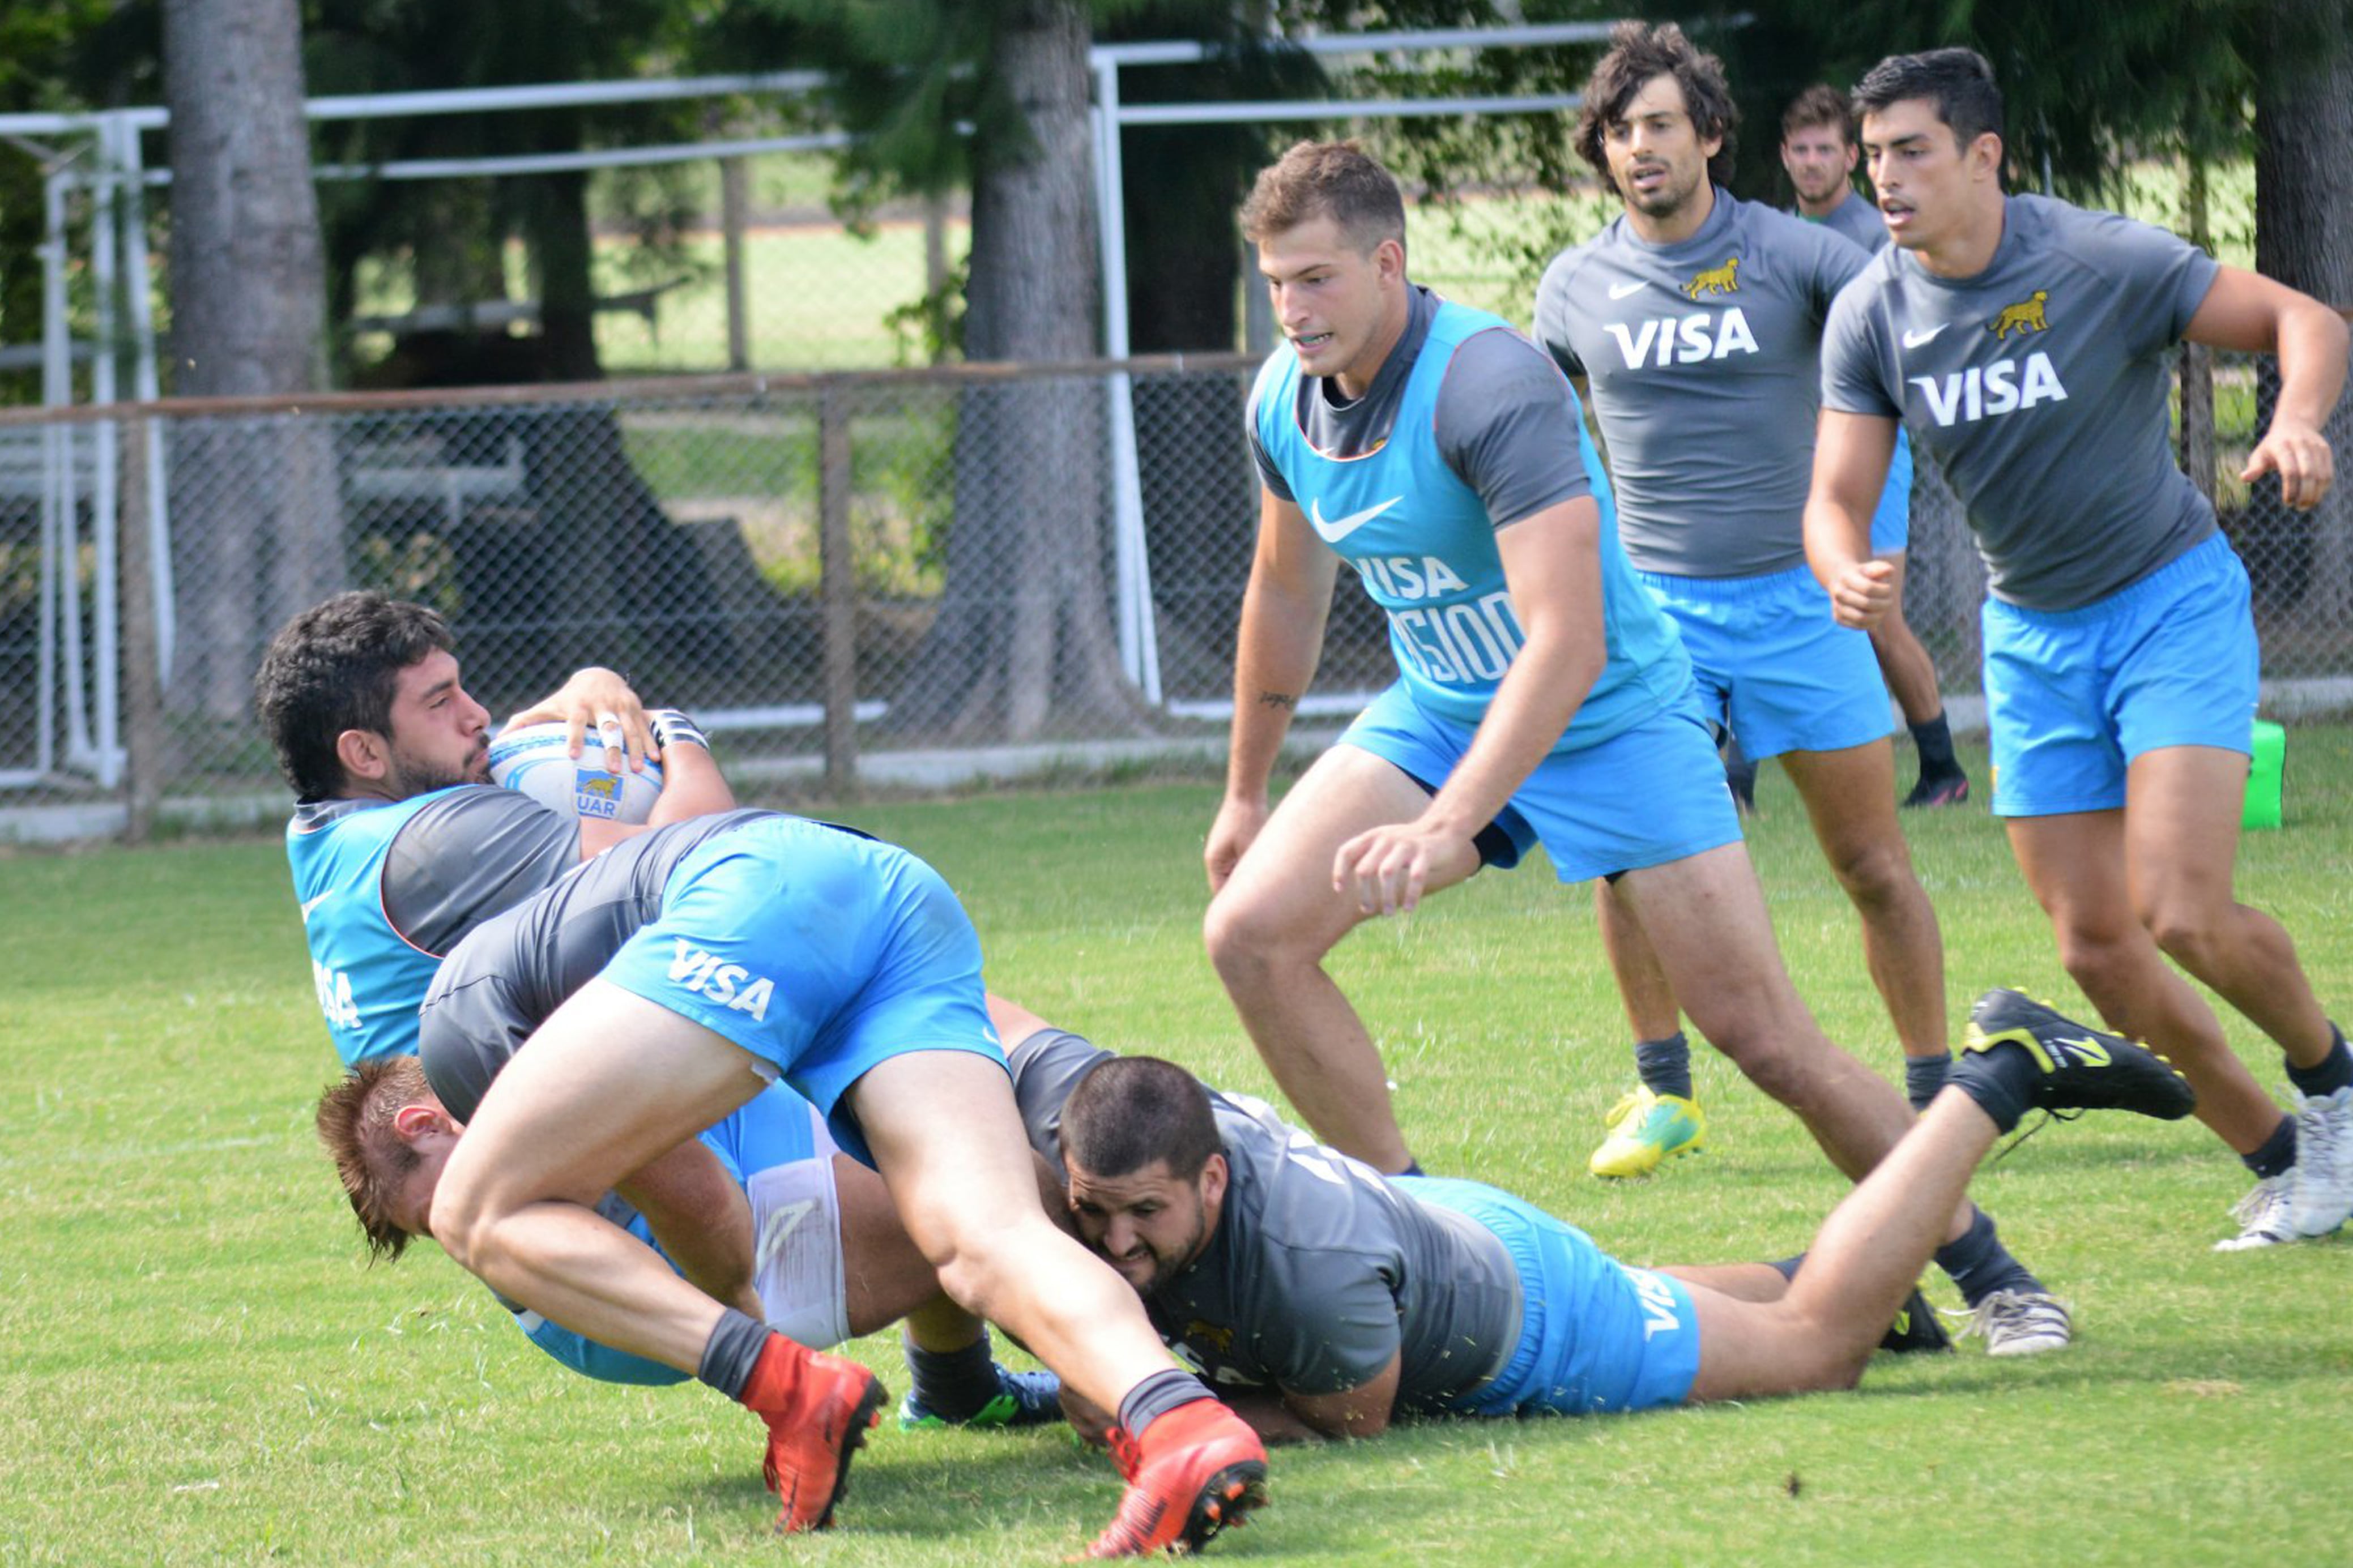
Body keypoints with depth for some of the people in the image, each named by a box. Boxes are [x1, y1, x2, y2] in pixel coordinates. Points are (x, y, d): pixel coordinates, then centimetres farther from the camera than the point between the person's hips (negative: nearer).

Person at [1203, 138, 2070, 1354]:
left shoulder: (1492, 386, -30)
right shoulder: (1284, 402, -6)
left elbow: (1566, 639, -36)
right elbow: (1286, 592, 14)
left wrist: (1445, 830, -44)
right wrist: (1246, 792, 21)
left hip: (1611, 717, -6)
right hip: (1439, 710, 6)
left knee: (1761, 1035, -8)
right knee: (1250, 932, -13)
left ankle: (1986, 1273, 10)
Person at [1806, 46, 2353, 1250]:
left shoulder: (2104, 262, -18)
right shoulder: (1871, 316, -6)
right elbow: (1837, 496, -6)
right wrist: (1848, 575, -30)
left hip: (2172, 599, -5)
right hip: (2032, 634, 5)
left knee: (2180, 914, -19)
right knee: (2095, 948, 0)